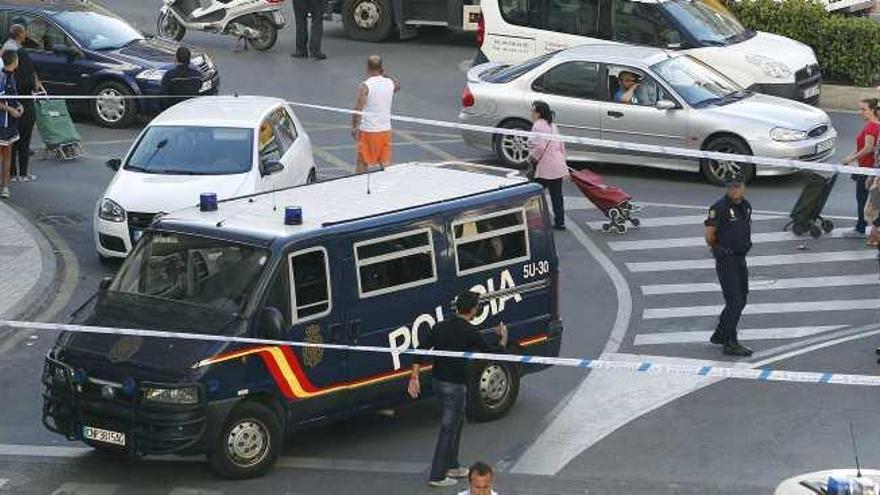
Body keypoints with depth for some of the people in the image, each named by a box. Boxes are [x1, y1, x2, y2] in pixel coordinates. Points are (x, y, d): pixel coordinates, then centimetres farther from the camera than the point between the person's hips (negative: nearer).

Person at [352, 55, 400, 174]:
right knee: (385, 162, 12)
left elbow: (358, 109, -17)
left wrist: (354, 127, -8)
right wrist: (385, 75, 18)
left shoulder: (364, 86, -16)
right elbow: (398, 85, 25)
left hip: (368, 130, -4)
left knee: (362, 162, 7)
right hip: (386, 129, 4)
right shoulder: (390, 83, -1)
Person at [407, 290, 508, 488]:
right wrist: (503, 339, 14)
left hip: (438, 382, 7)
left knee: (457, 422, 23)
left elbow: (421, 350, -2)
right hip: (455, 386, -7)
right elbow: (493, 352, -6)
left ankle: (452, 466, 31)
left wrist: (414, 377, -1)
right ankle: (437, 476, 2)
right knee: (448, 429, 0)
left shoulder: (440, 327, 3)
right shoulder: (469, 334, -16)